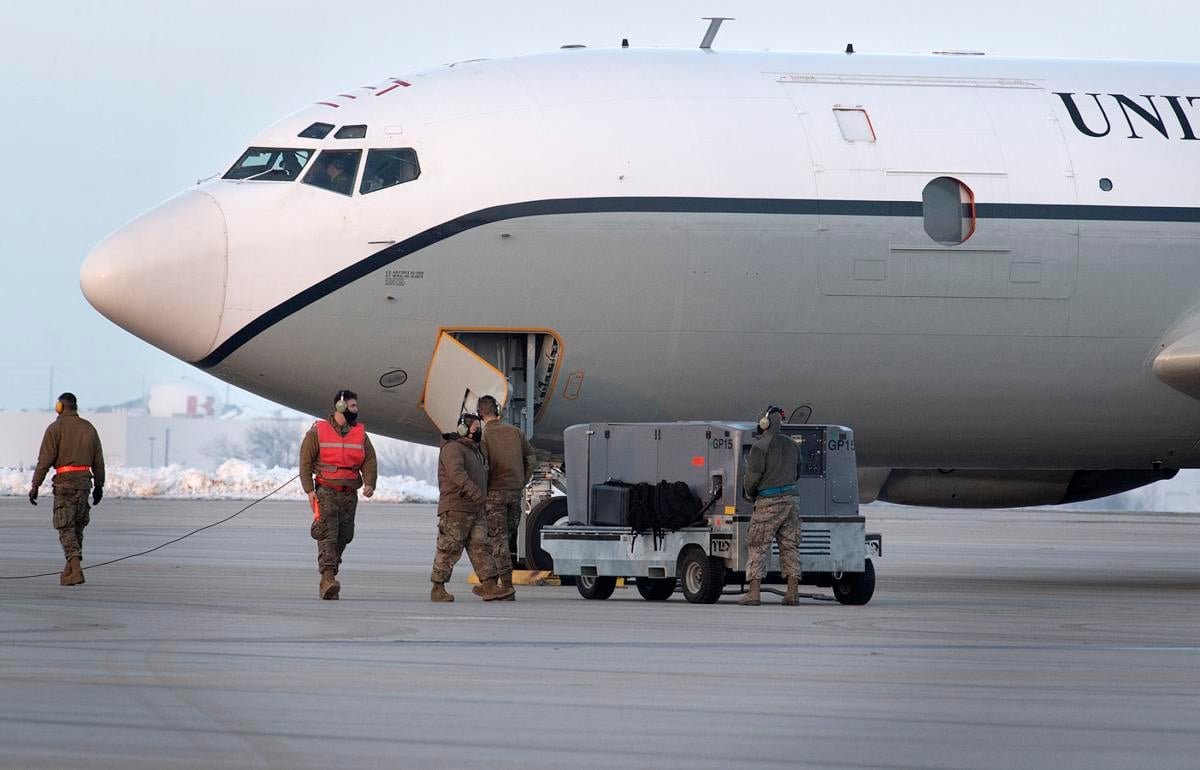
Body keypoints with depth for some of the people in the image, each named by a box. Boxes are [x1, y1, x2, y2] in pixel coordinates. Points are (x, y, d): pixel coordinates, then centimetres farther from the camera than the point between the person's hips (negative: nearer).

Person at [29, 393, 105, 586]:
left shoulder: (55, 428, -5)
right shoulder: (89, 428, 11)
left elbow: (45, 460, -10)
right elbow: (98, 461, 12)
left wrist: (35, 486, -7)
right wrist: (99, 486, 20)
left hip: (64, 482, -5)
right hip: (84, 481, 5)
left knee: (66, 528, -4)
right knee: (77, 527, 15)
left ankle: (75, 568, -19)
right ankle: (70, 569, 21)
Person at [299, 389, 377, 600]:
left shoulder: (360, 434, 12)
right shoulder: (318, 432, 1)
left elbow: (369, 461, 7)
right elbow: (305, 461, 0)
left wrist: (370, 483, -12)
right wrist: (309, 489, -9)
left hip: (349, 495, 4)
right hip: (326, 492, -4)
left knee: (342, 538, 6)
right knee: (327, 535, -17)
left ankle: (327, 583, 14)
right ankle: (328, 579, -28)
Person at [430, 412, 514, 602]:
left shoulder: (475, 451, 22)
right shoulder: (453, 448, -10)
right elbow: (456, 473, -27)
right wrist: (475, 492, -38)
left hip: (475, 511, 9)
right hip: (455, 510, -9)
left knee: (480, 547, -1)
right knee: (449, 550, -5)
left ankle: (489, 586, -7)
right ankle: (437, 589, 0)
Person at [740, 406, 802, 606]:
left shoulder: (760, 446, -10)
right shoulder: (792, 445, 12)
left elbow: (753, 476, -11)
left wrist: (749, 492, 8)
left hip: (768, 502, -6)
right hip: (790, 500, 6)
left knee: (758, 547, -2)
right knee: (790, 547, 9)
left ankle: (754, 593, -8)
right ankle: (792, 593, 5)